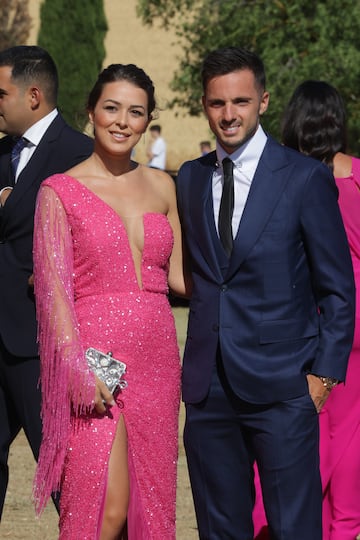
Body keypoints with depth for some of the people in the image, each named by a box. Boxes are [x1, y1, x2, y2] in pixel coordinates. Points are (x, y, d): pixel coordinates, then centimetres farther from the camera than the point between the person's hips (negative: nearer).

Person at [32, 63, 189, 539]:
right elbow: (53, 286, -7)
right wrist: (77, 366, -17)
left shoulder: (161, 186, 12)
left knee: (149, 499, 5)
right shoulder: (60, 191, -1)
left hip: (156, 356, 5)